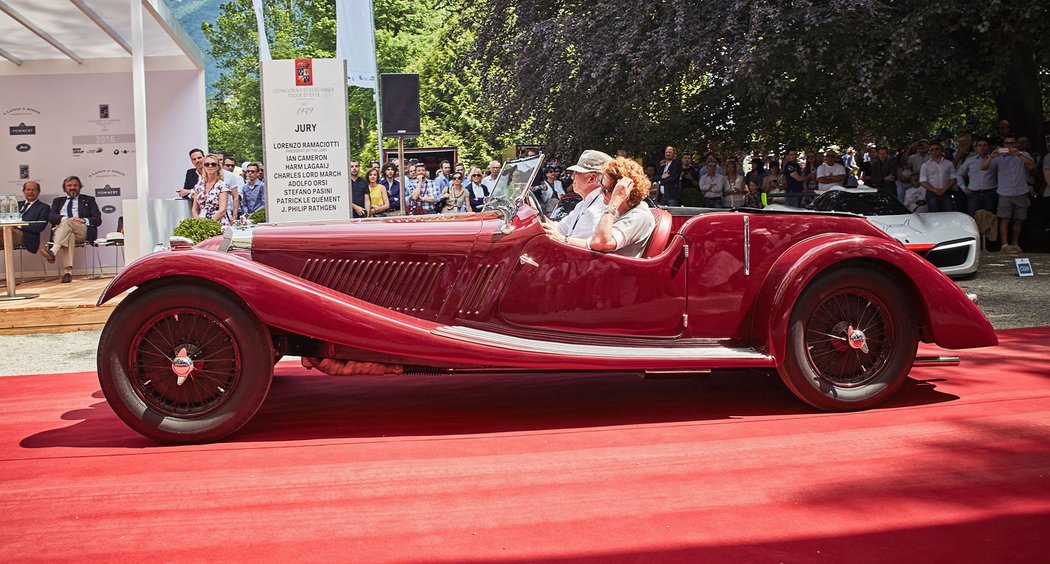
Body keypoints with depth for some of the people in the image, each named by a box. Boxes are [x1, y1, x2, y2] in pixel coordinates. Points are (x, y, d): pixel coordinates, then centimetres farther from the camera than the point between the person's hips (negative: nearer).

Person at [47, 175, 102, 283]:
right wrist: (65, 218, -12)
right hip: (60, 230, 1)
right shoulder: (58, 201, 29)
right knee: (69, 236, -37)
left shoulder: (88, 200, 24)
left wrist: (84, 220, -10)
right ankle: (67, 271, -51)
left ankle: (53, 251, -52)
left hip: (83, 231, 0)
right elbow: (51, 217, 10)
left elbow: (98, 219, 11)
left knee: (68, 222, -34)